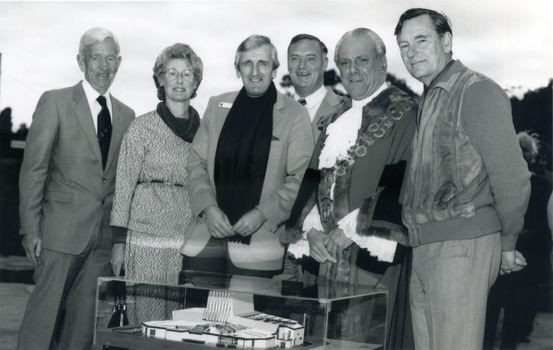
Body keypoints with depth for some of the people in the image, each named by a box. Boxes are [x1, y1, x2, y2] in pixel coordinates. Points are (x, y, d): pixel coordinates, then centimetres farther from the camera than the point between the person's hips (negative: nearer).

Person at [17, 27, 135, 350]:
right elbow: (33, 169, -3)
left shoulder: (126, 115, 12)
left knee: (86, 320, 7)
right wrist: (31, 229, -9)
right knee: (44, 314, -3)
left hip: (104, 236, 4)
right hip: (62, 230, -4)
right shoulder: (55, 102, 0)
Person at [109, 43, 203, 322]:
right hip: (147, 239, -2)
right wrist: (118, 242, -2)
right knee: (146, 321, -2)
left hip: (191, 242, 2)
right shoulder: (142, 127, 2)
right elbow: (124, 184, 2)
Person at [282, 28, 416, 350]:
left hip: (375, 254, -6)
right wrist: (312, 229, -2)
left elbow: (400, 183, -14)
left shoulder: (403, 113, -5)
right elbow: (314, 178, 14)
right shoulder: (336, 119, 17)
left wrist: (351, 228, -14)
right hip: (330, 251, 6)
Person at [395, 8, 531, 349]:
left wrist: (507, 243, -3)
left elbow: (511, 176, -12)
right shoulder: (429, 101, 18)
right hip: (423, 250, 8)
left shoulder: (477, 91, -9)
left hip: (462, 246, -8)